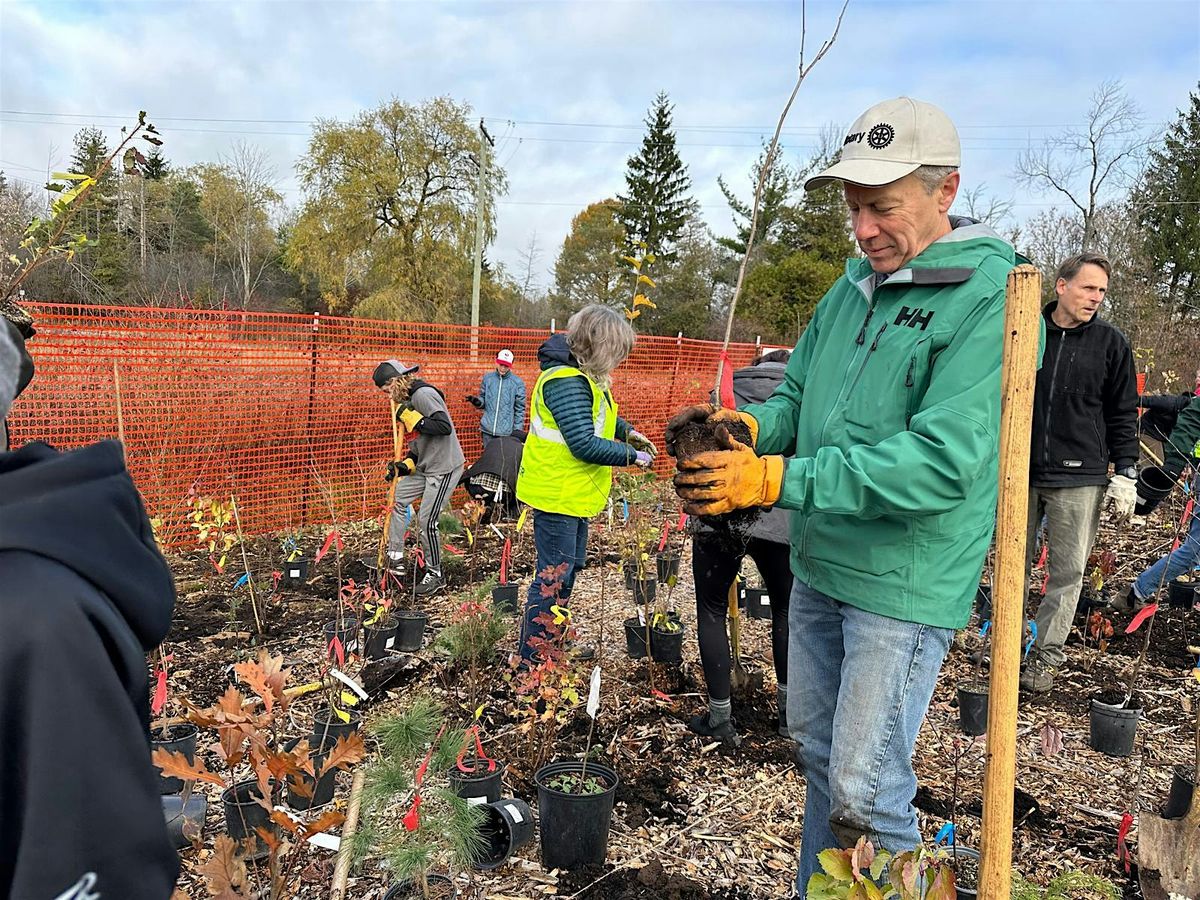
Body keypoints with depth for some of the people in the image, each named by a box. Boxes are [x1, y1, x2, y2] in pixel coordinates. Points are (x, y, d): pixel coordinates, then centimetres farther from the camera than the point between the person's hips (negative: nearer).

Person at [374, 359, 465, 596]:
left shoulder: (424, 394, -15)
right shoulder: (407, 401, 15)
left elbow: (444, 427, -27)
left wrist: (412, 417, -23)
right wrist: (404, 465, 7)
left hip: (445, 468, -10)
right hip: (426, 467, 10)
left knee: (427, 520, -7)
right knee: (397, 497, 14)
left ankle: (434, 574, 9)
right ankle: (395, 558, 22)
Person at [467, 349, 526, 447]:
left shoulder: (517, 382, -3)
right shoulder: (487, 378, 5)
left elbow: (520, 409, -1)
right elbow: (483, 403, 13)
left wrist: (517, 430, -3)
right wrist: (475, 401, -10)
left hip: (506, 431, -3)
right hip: (488, 430, 3)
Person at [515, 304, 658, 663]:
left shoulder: (582, 375, 9)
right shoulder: (567, 381, -24)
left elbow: (599, 417, 26)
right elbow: (584, 444, -28)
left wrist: (627, 432, 10)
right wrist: (631, 456, -18)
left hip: (572, 493, 11)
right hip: (557, 494, -11)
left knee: (569, 567, 21)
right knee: (553, 576, -3)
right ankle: (531, 657, 8)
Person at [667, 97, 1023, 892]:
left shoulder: (992, 300, -18)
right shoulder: (855, 284, 6)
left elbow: (943, 461, -27)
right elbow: (800, 394, 13)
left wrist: (776, 480, -31)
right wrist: (749, 426, -11)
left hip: (905, 581, -7)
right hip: (819, 563, 8)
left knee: (864, 788, 2)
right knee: (817, 748, 22)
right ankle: (817, 889, 44)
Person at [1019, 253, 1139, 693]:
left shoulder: (1111, 342, 3)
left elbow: (1123, 415, 6)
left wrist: (1125, 475, 0)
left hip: (1078, 478, -1)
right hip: (1020, 473, 1)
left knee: (1068, 571, 3)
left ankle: (1045, 656, 13)